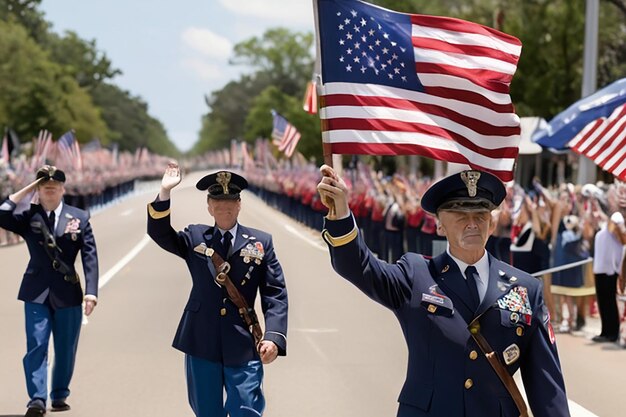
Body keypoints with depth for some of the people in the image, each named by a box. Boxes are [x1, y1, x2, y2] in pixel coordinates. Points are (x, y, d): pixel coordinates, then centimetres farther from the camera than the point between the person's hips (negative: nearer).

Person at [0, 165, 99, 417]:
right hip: (37, 292, 0)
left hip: (68, 293, 1)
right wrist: (24, 192, -8)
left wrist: (91, 291, -11)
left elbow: (89, 256, -2)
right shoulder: (29, 218, 4)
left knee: (65, 349, 9)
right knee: (36, 346, -8)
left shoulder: (79, 218, 3)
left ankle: (59, 396, 23)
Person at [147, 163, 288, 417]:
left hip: (243, 346, -2)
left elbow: (275, 294, -1)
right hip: (201, 343, 2)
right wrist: (165, 192, -17)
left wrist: (274, 336, -14)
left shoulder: (261, 243, 3)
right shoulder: (195, 238, 9)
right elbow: (159, 233, -5)